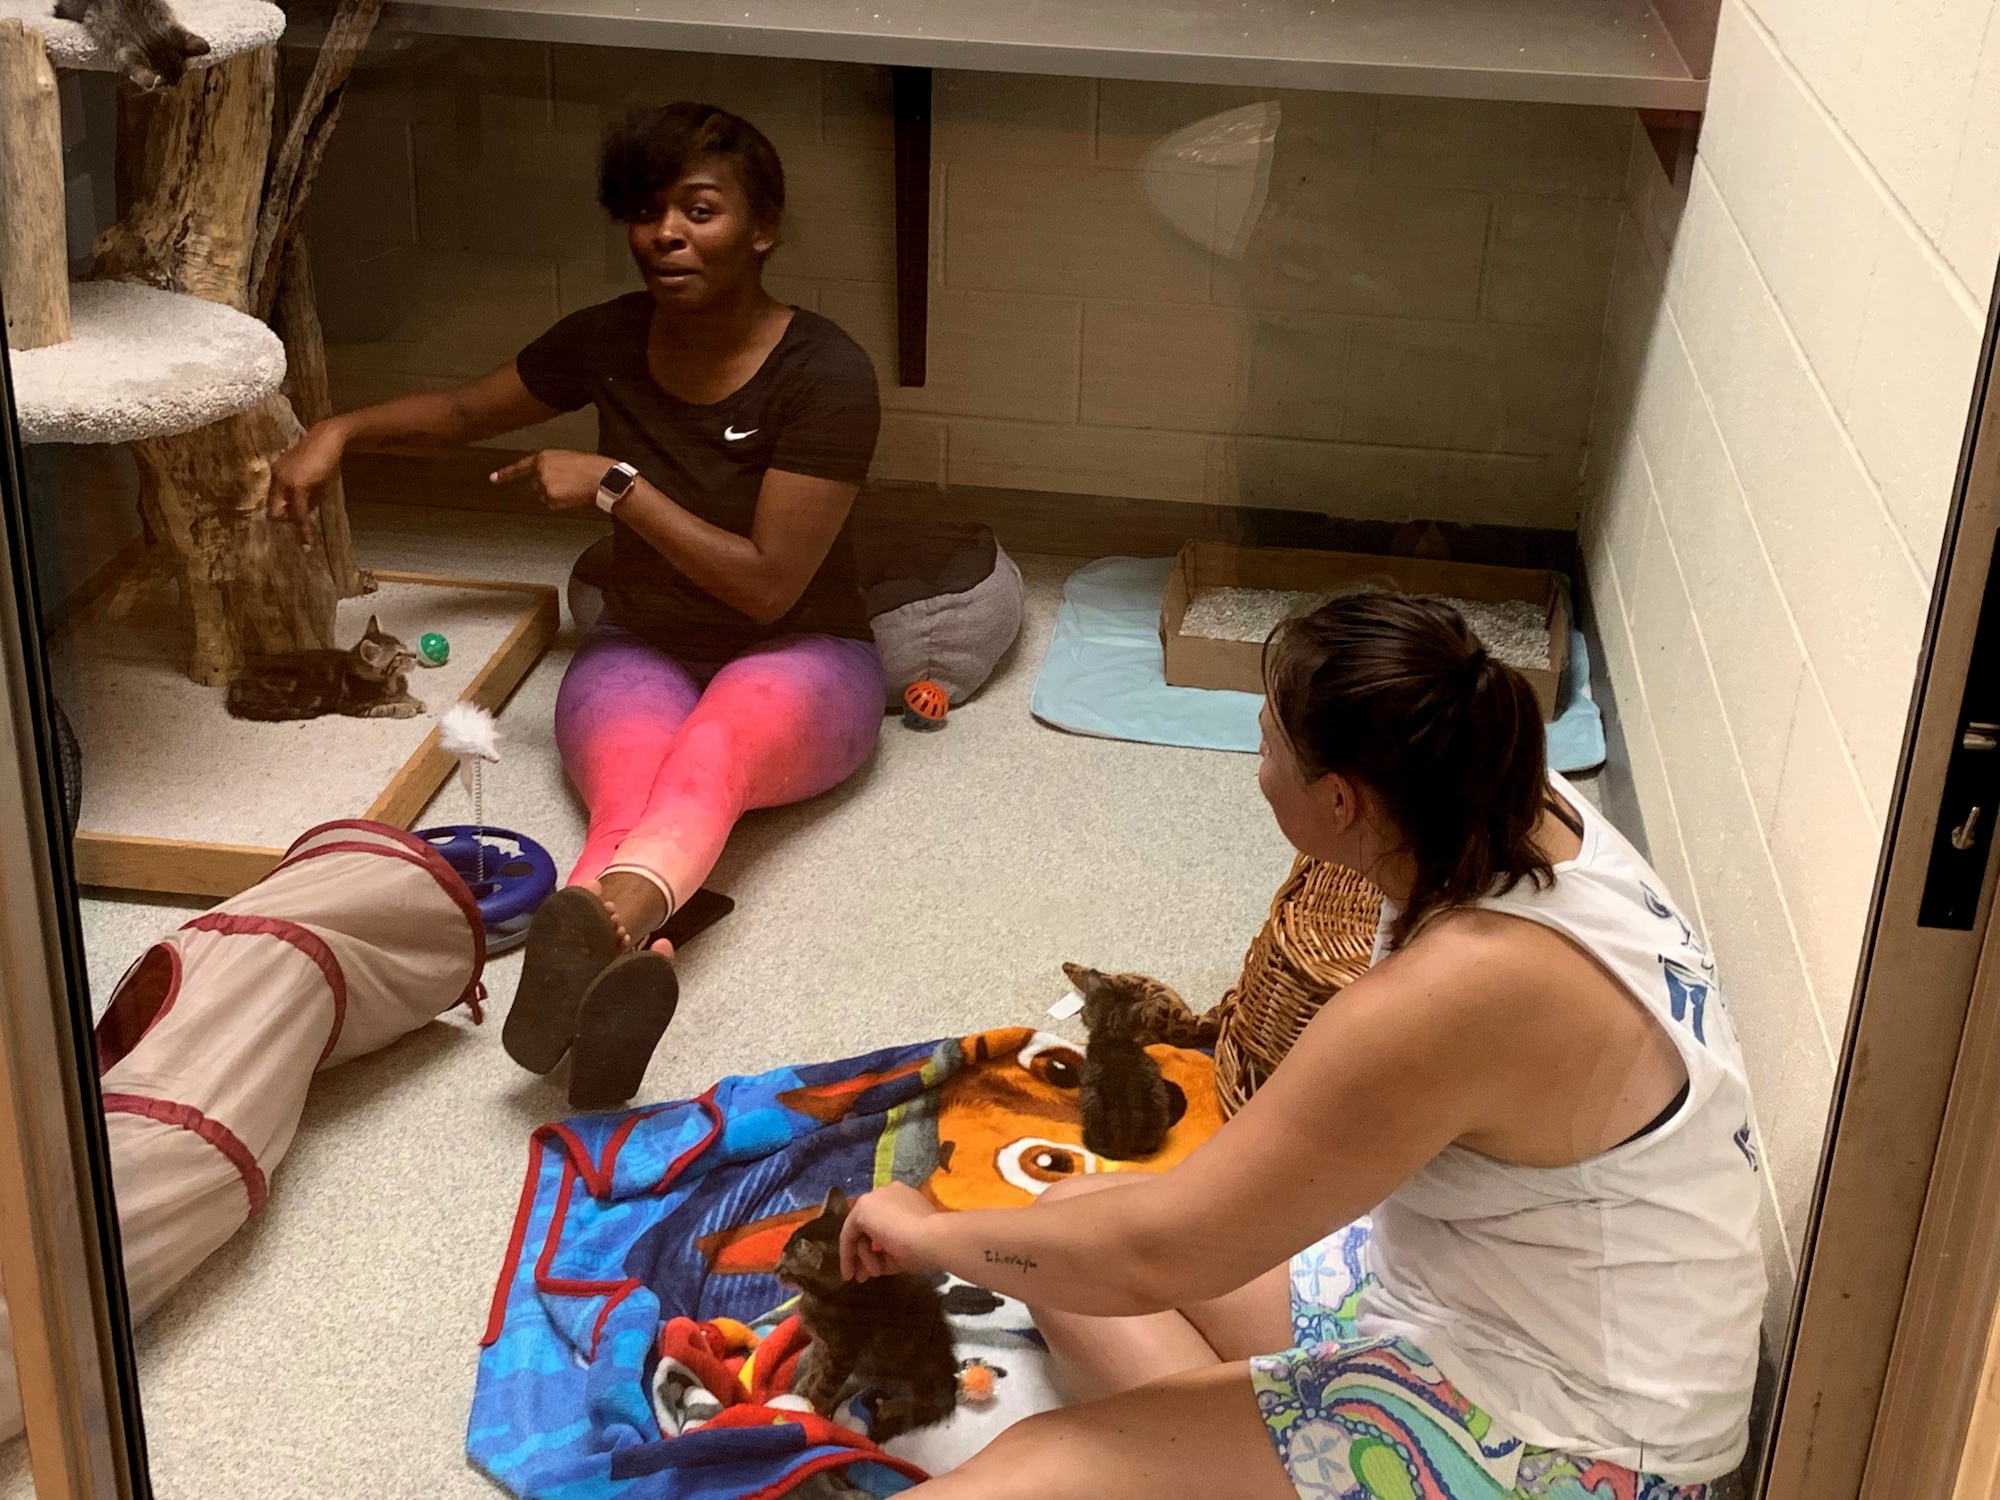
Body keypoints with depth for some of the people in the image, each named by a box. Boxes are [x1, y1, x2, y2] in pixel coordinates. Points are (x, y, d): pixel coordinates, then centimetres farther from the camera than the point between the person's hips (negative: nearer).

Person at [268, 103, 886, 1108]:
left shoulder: (825, 375, -15)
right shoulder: (611, 341, 1)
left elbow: (767, 585, -18)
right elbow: (467, 410, 18)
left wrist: (616, 486, -17)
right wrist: (340, 432, 0)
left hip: (798, 662, -3)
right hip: (641, 652, 4)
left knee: (714, 747, -41)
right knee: (630, 787, -34)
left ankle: (603, 914, -73)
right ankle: (629, 959, -67)